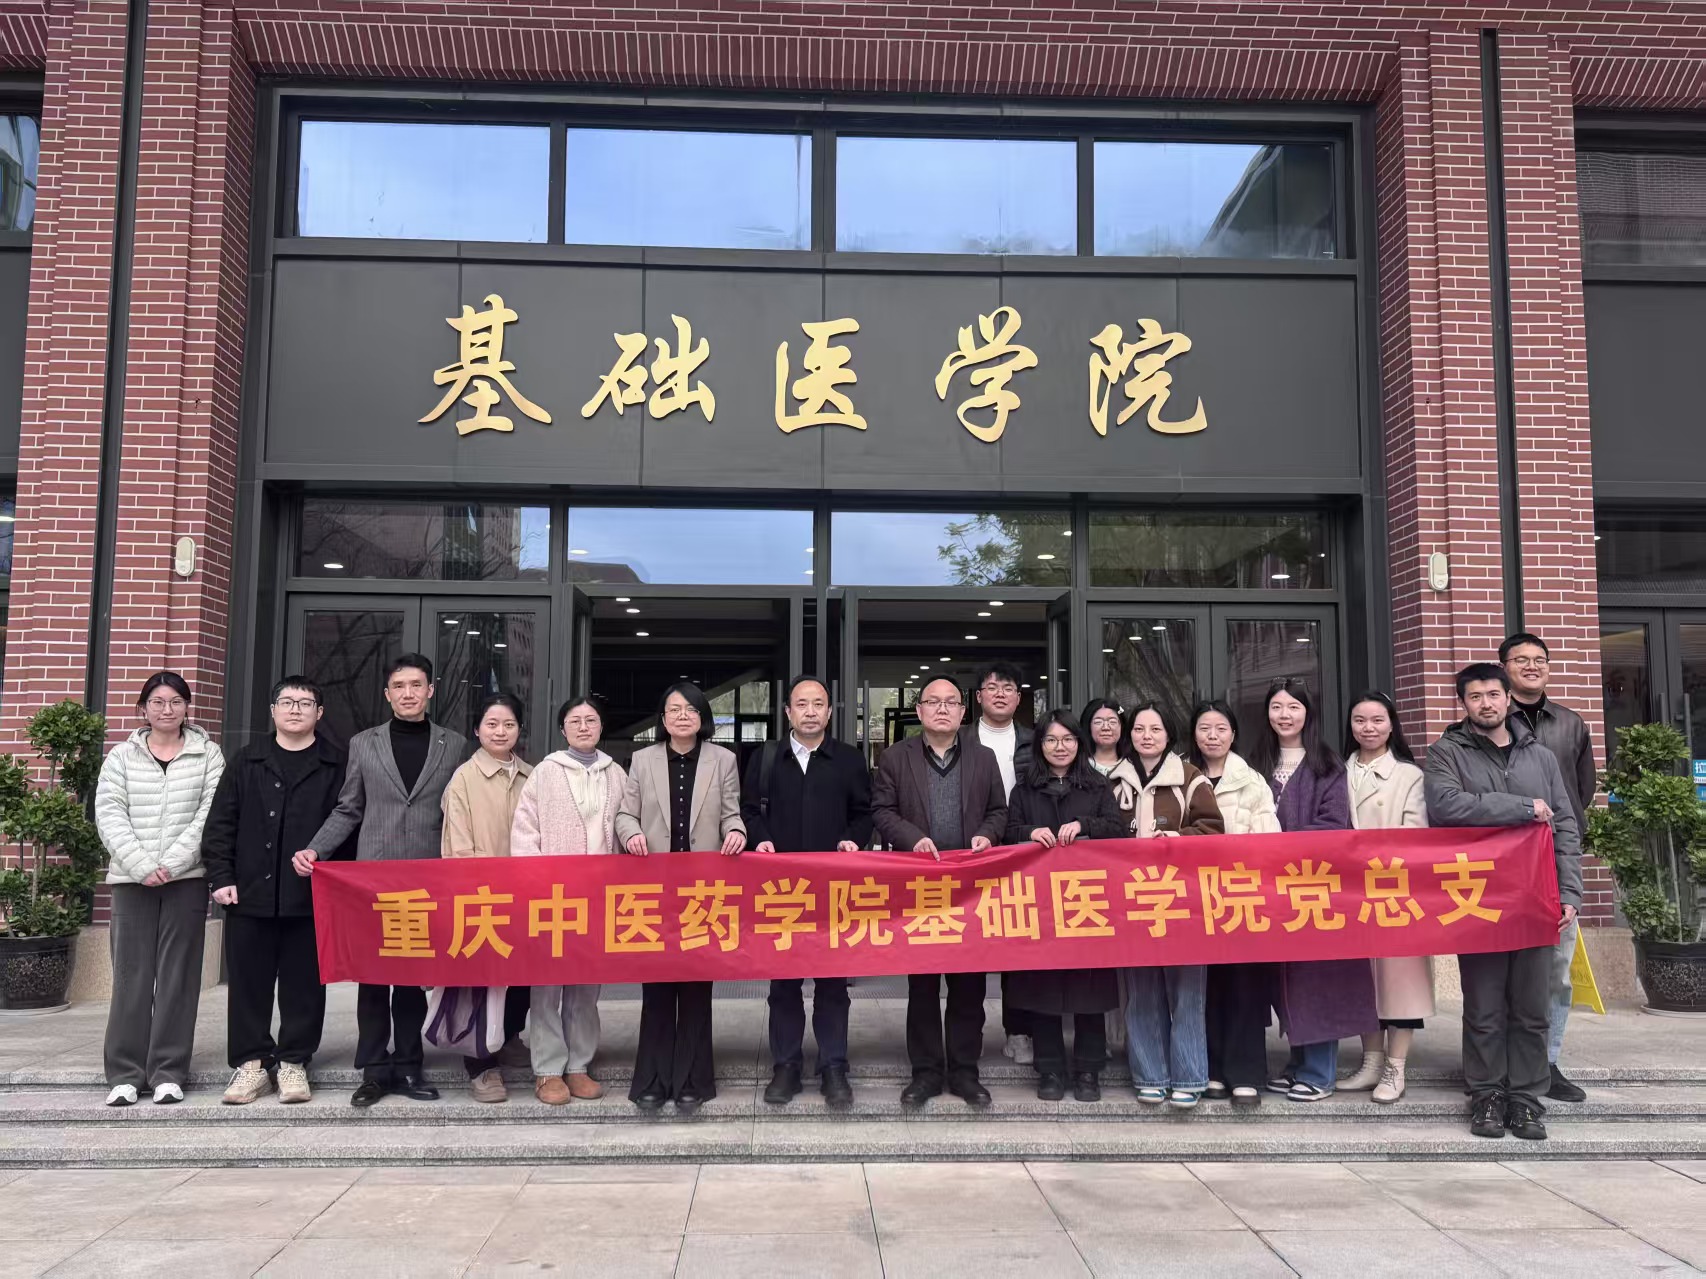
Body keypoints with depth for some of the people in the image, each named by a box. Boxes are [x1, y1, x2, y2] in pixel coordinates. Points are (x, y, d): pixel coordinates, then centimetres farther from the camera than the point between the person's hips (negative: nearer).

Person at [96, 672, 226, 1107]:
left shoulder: (207, 754, 5)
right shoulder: (121, 757, 10)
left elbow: (211, 815, -2)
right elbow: (109, 816, 0)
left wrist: (171, 863, -12)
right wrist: (142, 866, -12)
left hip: (187, 878, -1)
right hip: (131, 879, 1)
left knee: (178, 974, 0)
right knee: (131, 975, 2)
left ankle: (168, 1072, 5)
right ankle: (125, 1073, 8)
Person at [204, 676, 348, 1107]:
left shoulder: (337, 766, 4)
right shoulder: (246, 762, 12)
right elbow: (220, 824, 9)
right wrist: (221, 877, -1)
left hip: (311, 897, -2)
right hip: (250, 893, 2)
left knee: (303, 982, 4)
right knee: (248, 982, 6)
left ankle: (293, 1062, 15)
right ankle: (252, 1062, 16)